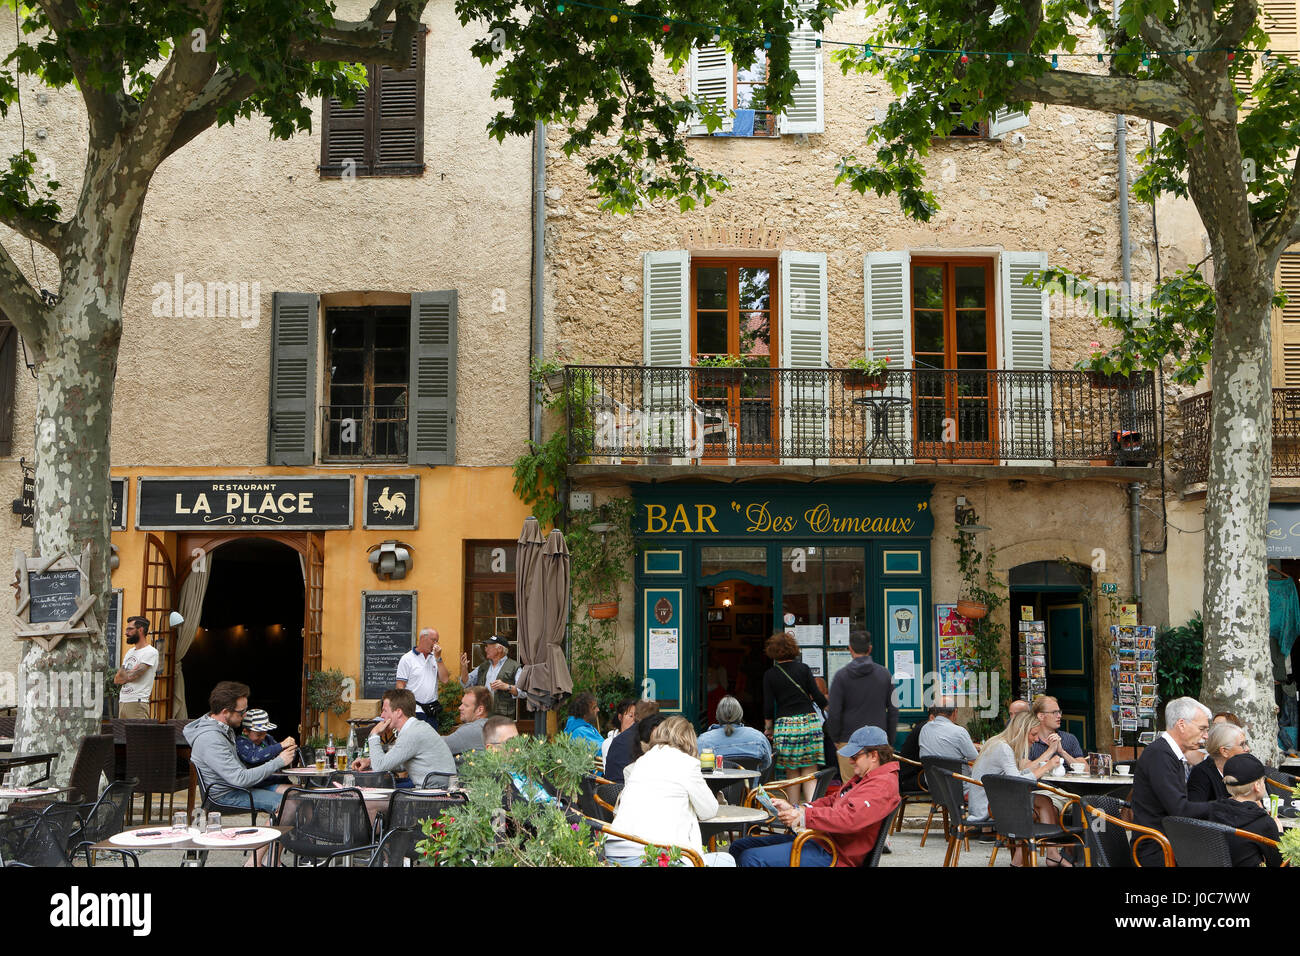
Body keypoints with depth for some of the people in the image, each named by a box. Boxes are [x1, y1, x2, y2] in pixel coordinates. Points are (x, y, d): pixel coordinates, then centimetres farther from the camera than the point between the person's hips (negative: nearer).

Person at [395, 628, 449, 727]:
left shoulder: (435, 658, 13)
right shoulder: (407, 659, -3)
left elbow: (444, 678, 4)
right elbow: (400, 685, -6)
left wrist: (438, 658, -3)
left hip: (432, 711, 5)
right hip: (415, 711, -5)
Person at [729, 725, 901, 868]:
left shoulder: (883, 784, -15)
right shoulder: (863, 778, 21)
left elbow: (850, 819, -29)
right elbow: (831, 801, 24)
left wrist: (804, 816, -27)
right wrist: (793, 809, 8)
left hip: (831, 855, -11)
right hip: (817, 839, 11)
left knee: (751, 858, -23)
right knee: (739, 847, 8)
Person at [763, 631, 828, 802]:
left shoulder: (770, 675, 1)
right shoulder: (803, 668, 1)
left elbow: (768, 707, 0)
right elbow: (818, 697, 1)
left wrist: (768, 728, 14)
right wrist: (827, 701, 22)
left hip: (784, 726, 0)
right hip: (808, 722, 0)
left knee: (792, 774, 9)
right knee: (810, 772, 3)